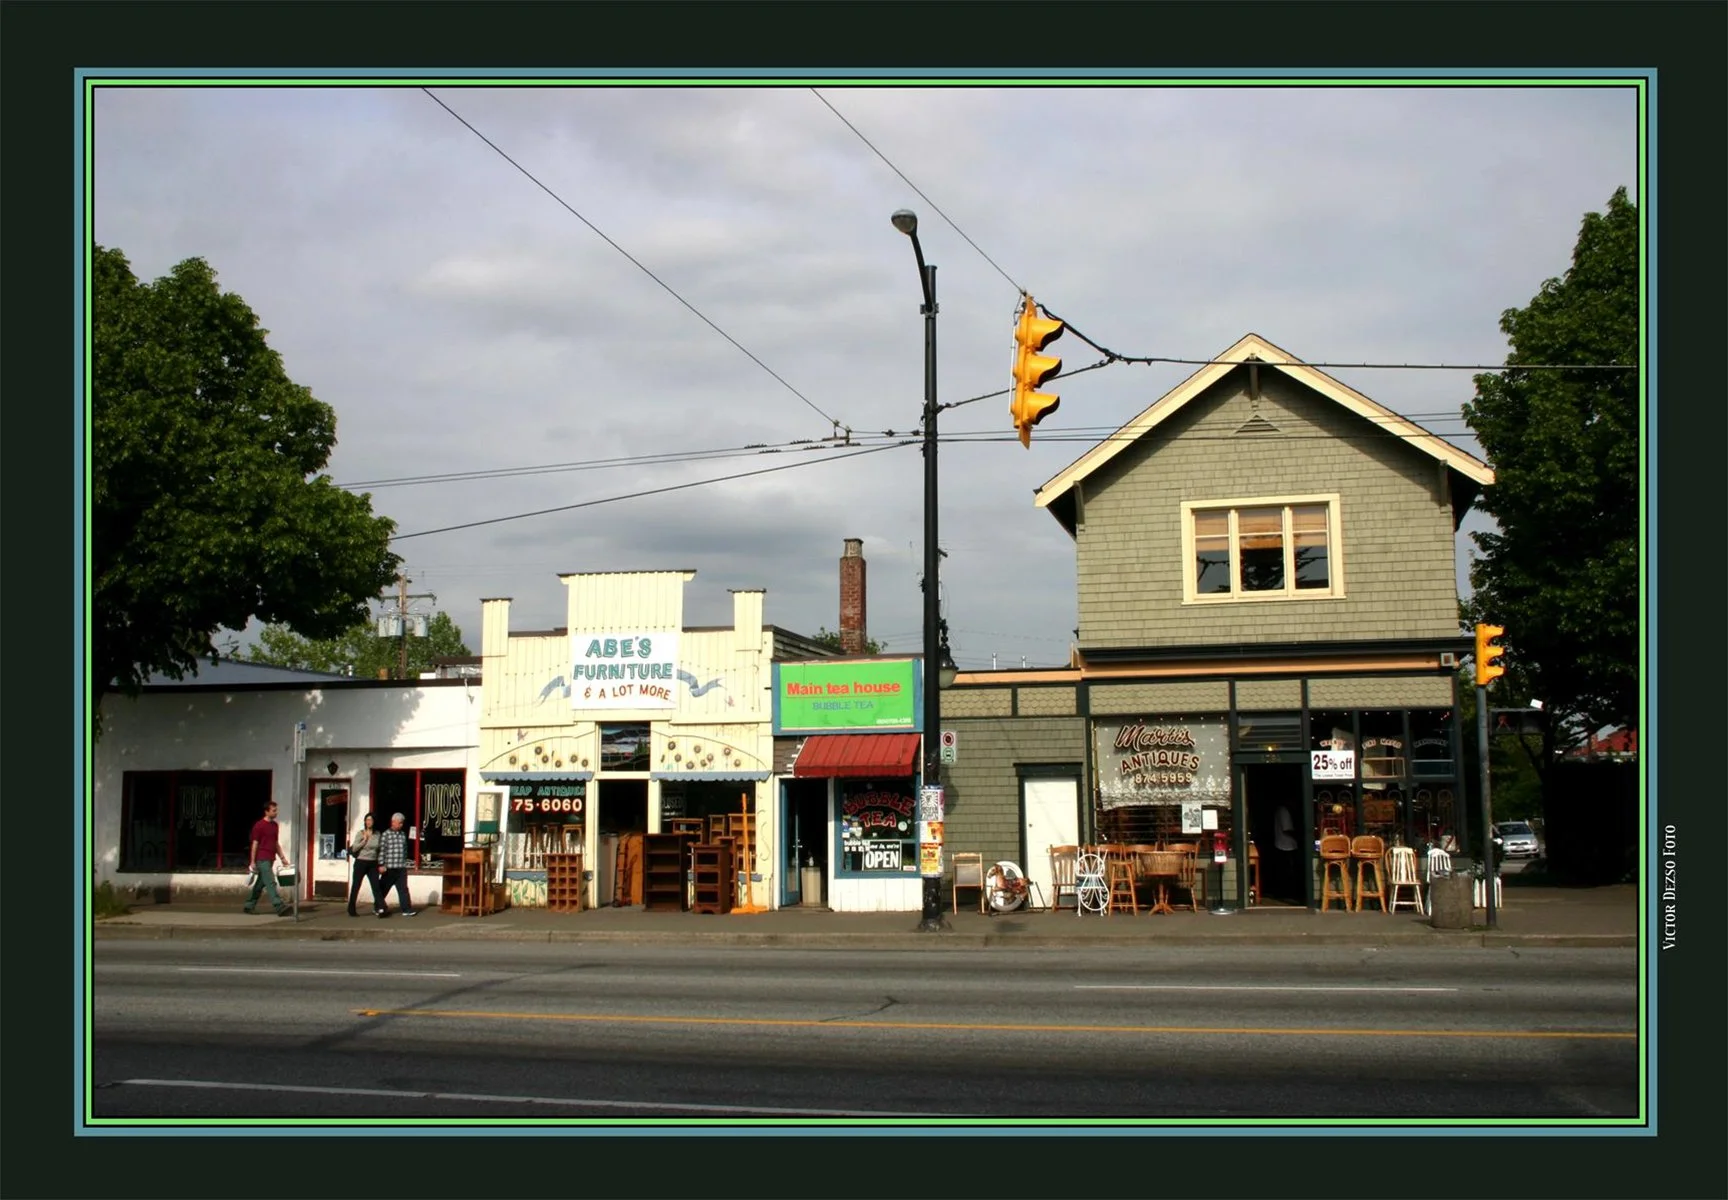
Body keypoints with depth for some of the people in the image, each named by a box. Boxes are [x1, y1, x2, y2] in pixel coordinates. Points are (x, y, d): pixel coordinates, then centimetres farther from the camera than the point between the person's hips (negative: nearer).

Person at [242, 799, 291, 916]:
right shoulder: (259, 825, -8)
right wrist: (253, 861, -10)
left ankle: (250, 905, 23)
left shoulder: (275, 825, 14)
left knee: (261, 883, 13)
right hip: (262, 859, -8)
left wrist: (282, 857, 15)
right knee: (271, 883, -12)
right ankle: (279, 907, -19)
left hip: (270, 859, 8)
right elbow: (255, 844, -9)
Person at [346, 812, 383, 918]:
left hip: (373, 864, 2)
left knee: (376, 886, -6)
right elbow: (354, 848, -8)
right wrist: (364, 840, -15)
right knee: (355, 886, 5)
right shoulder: (360, 833, -3)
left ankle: (381, 908, -10)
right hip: (361, 862, -2)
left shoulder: (377, 834, 6)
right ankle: (351, 910, 15)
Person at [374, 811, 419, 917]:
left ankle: (407, 909, -1)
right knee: (383, 888, 8)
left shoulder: (403, 834, 12)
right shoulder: (385, 834, -6)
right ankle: (379, 907, 22)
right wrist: (381, 865, -15)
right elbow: (381, 850, -10)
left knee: (403, 889, 1)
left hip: (401, 868, 5)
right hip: (389, 868, -5)